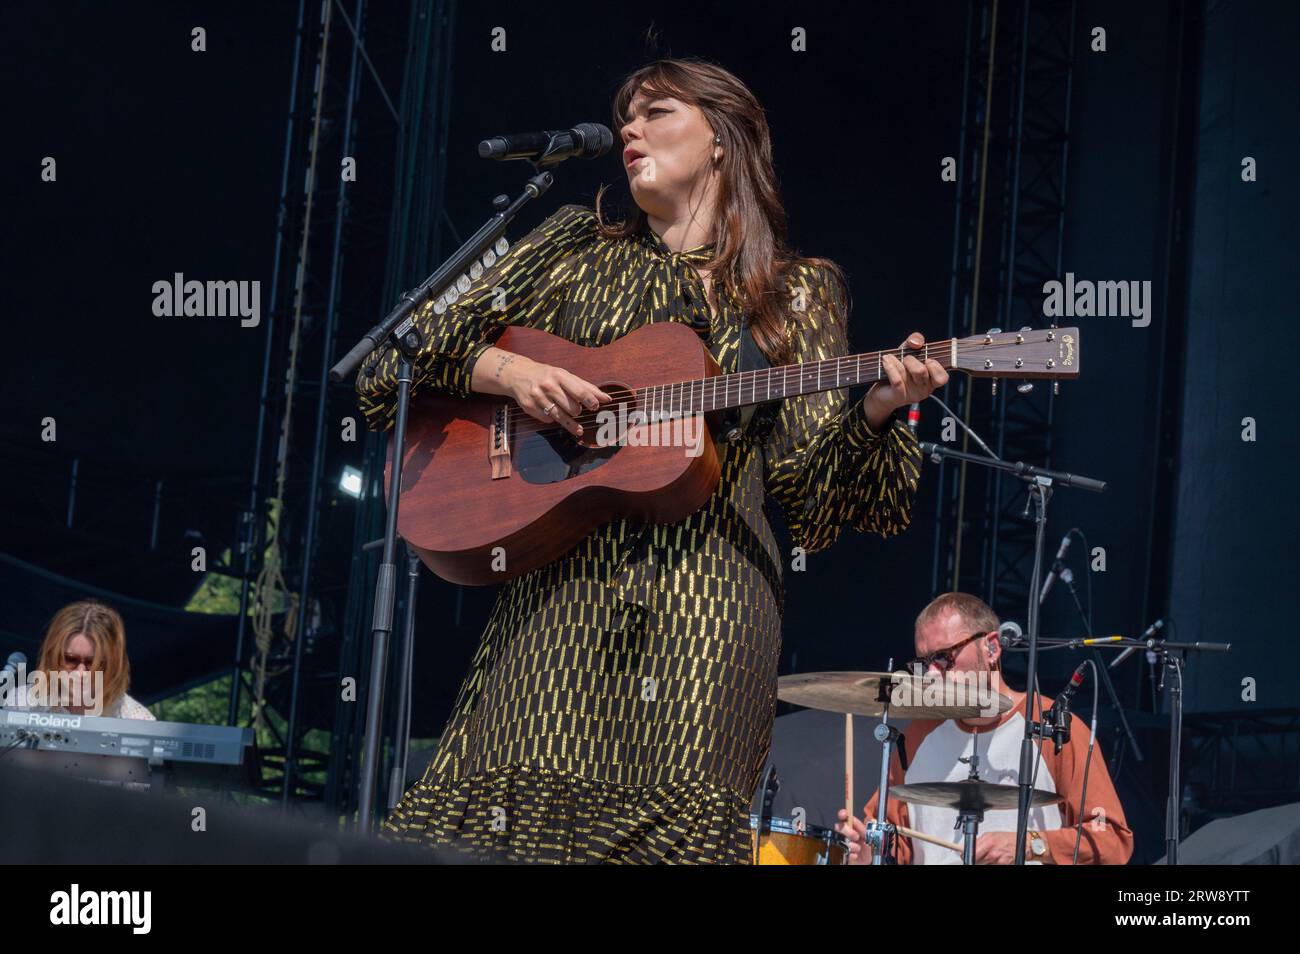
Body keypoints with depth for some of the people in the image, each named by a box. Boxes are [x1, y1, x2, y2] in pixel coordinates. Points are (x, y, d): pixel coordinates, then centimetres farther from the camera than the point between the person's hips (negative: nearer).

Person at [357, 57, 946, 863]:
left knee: (671, 826, -12)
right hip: (561, 578, 1)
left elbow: (807, 475, 6)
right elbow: (409, 349, 14)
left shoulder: (797, 293, 14)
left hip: (710, 592, -1)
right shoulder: (580, 247, 18)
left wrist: (877, 410, -12)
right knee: (511, 814, -13)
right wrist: (510, 372, -4)